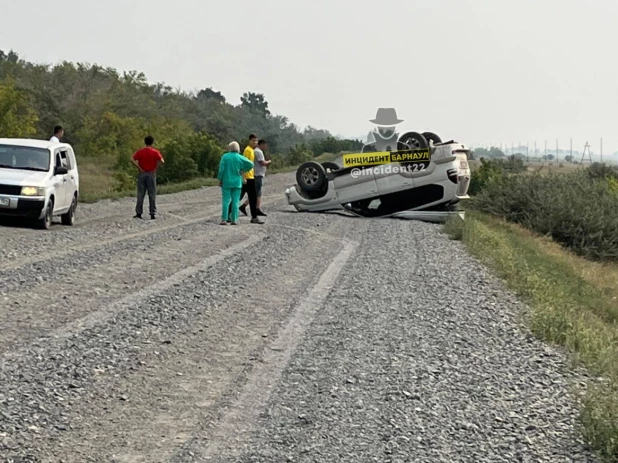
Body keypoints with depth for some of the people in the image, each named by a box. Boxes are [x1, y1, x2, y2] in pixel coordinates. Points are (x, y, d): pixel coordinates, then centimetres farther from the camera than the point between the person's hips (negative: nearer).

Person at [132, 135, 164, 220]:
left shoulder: (140, 152, 1)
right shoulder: (155, 152, -3)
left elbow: (133, 159, -11)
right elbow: (161, 161, -16)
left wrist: (139, 168, -7)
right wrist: (156, 168, -6)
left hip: (142, 174, 1)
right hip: (151, 174, -1)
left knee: (140, 194, 6)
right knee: (152, 195, 3)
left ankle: (139, 213, 5)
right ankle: (153, 214, 2)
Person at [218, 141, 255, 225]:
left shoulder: (225, 157, -5)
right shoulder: (240, 158, -1)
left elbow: (221, 169, -7)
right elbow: (250, 164, -9)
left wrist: (220, 180, 1)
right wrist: (243, 171, 3)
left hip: (226, 182, -1)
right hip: (237, 183, 1)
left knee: (225, 201, -1)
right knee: (235, 201, 5)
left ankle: (224, 219, -7)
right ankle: (234, 220, 2)